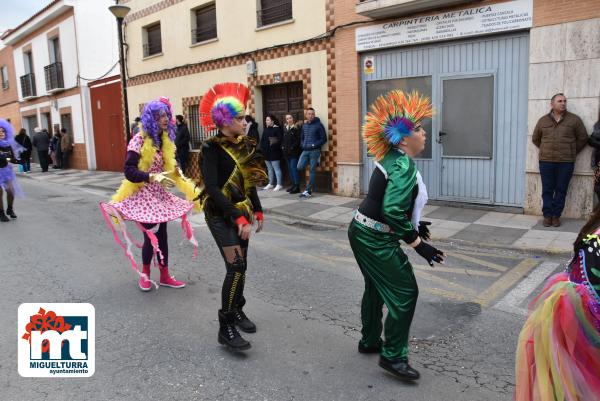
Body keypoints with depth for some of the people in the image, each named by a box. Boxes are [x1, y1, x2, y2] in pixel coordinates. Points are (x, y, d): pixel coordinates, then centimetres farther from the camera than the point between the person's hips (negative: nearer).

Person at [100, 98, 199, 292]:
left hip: (160, 194, 6)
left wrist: (178, 175, -4)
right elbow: (129, 172, -20)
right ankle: (145, 275, 21)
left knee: (162, 233, 9)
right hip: (143, 195, -6)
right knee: (150, 235, -2)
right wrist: (153, 177, -31)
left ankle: (164, 275, 20)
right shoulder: (139, 140, -16)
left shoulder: (165, 140, 4)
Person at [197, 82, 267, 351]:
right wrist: (238, 218, -25)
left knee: (241, 266, 12)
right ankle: (225, 327, -3)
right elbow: (212, 188, -22)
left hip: (241, 212, 7)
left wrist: (257, 210, 10)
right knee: (235, 267, -13)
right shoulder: (212, 148, -15)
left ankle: (237, 311, 31)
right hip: (220, 215, -7)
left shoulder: (244, 144, 5)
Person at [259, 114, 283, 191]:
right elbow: (262, 139, 18)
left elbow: (280, 139, -15)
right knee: (270, 169, 14)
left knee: (276, 168, -4)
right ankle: (271, 184, 21)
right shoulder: (266, 129, 15)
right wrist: (262, 148, 8)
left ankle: (279, 184, 1)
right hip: (267, 152, 8)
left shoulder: (277, 129, -8)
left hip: (274, 152, -8)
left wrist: (274, 144, -23)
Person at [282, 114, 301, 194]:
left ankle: (297, 186, -8)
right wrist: (283, 146, 7)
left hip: (294, 151, -7)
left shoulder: (297, 127, -6)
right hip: (287, 152, 7)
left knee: (293, 168, -11)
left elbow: (298, 139, -12)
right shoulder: (285, 128, 16)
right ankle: (293, 184, 17)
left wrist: (292, 147, -17)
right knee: (290, 168, 10)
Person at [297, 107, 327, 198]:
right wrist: (302, 145, 6)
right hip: (305, 151, 5)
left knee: (312, 171, -1)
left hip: (314, 151, -5)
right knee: (299, 168, -8)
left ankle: (308, 191, 4)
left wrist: (314, 145, -13)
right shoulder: (304, 125, 15)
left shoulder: (318, 125, -2)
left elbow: (324, 139, -5)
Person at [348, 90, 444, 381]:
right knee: (405, 292, -1)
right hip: (375, 239, -10)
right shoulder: (404, 166, -21)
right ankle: (393, 356, 10)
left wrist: (413, 225, 21)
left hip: (364, 232, 10)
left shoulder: (393, 159, 7)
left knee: (376, 287, 22)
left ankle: (370, 341, 39)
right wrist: (418, 244, -24)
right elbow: (392, 212, -31)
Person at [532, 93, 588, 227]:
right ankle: (547, 215, 8)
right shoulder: (543, 120, 9)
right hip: (546, 161, 1)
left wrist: (572, 152, 9)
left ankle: (556, 215, 11)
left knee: (561, 190, 3)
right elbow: (535, 139, 20)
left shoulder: (574, 119, 5)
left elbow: (583, 138, 10)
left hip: (566, 162, -1)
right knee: (547, 190, 2)